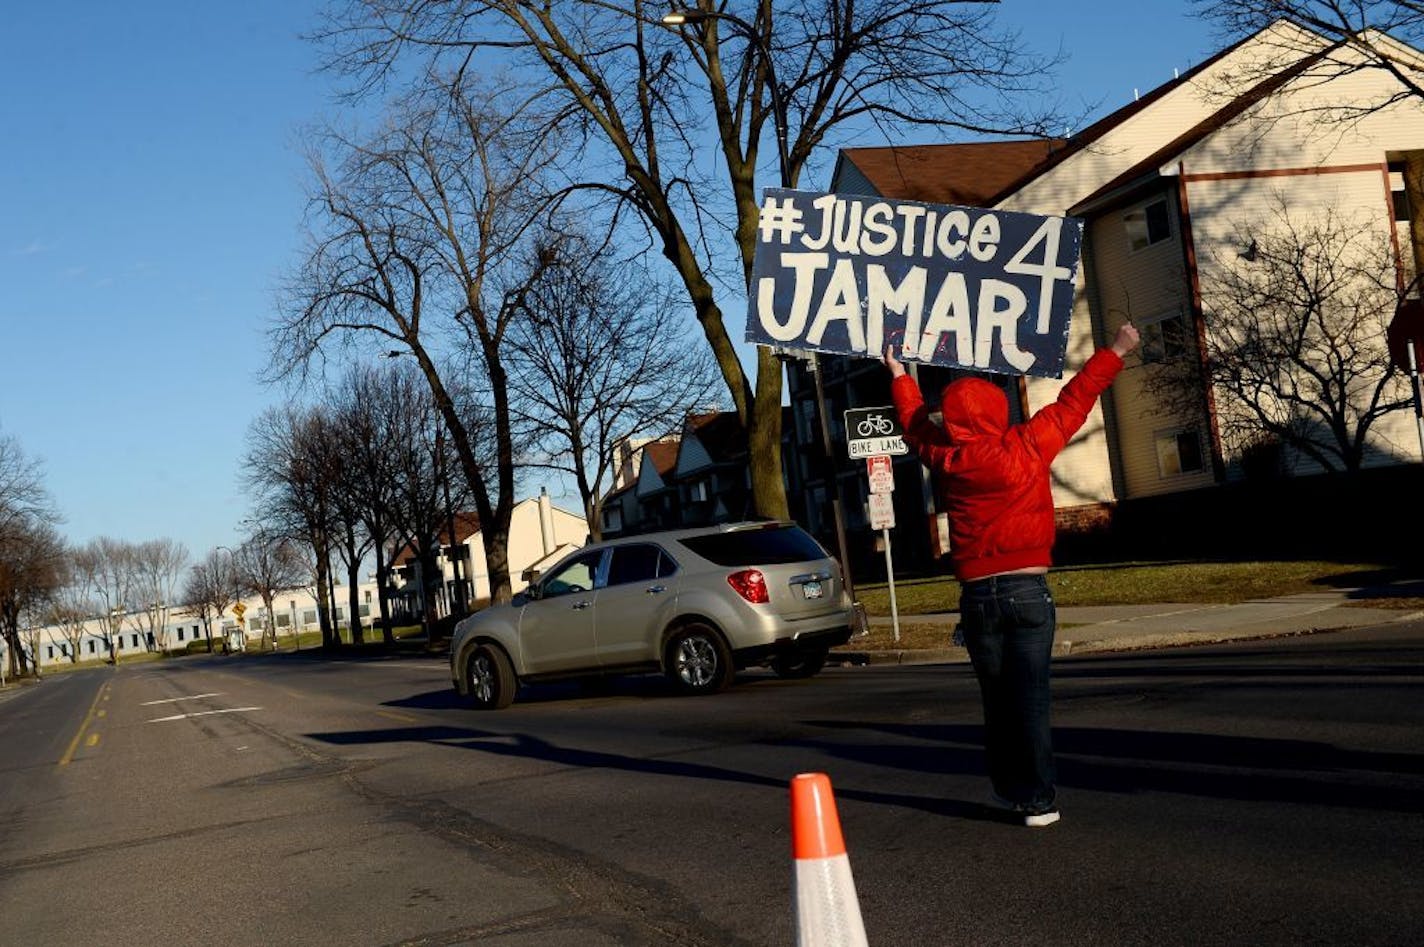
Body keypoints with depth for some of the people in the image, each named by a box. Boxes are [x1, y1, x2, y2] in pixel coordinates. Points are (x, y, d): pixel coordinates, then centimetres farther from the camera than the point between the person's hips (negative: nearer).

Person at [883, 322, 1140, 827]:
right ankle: (1039, 799, 0)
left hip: (976, 596, 2)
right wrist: (1115, 351, 18)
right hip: (1028, 590, -2)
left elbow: (915, 424, 23)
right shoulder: (1025, 447, -3)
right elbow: (1073, 401, 7)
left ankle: (1009, 789, 20)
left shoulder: (947, 459, 3)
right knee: (1031, 699, -2)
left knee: (996, 699, 12)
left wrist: (899, 376, 39)